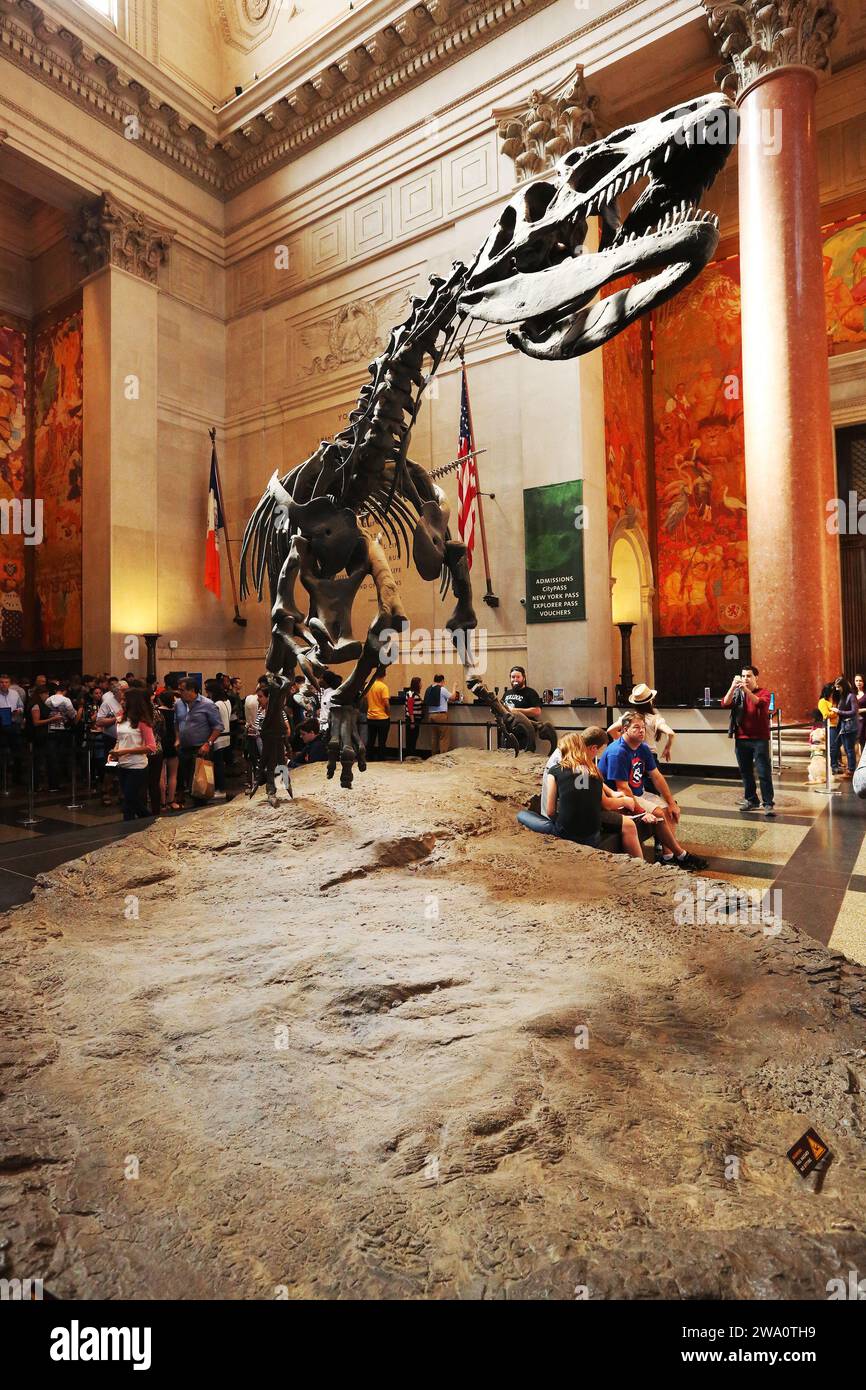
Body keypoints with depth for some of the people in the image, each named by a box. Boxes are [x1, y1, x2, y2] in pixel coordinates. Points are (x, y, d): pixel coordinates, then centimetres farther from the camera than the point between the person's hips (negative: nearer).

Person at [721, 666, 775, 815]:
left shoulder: (764, 692, 0)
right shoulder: (737, 693, 10)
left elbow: (761, 703, -22)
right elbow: (725, 704, -8)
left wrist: (746, 690, -33)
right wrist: (733, 687, -21)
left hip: (759, 739, -4)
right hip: (741, 739, 4)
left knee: (764, 772, -6)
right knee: (745, 772, 10)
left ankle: (769, 804, -3)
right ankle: (751, 800, 22)